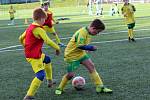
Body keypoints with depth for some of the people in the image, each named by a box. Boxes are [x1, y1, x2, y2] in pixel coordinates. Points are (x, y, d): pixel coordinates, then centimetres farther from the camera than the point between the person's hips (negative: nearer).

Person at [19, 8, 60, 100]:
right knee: (41, 75, -14)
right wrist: (57, 48, -13)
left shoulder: (30, 27, 7)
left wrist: (27, 47, 28)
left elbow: (21, 38, 15)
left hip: (29, 53, 10)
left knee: (47, 59, 32)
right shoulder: (39, 29, -20)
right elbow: (48, 41, -26)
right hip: (34, 56, -10)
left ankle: (50, 81, 44)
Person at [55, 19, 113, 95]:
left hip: (80, 53, 9)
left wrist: (88, 48, 5)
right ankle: (60, 88, 18)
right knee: (70, 74, -6)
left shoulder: (87, 32, 2)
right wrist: (91, 48, -22)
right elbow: (80, 46, -32)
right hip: (71, 55, -9)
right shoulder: (82, 32, -27)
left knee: (91, 66, -1)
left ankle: (100, 87, 3)